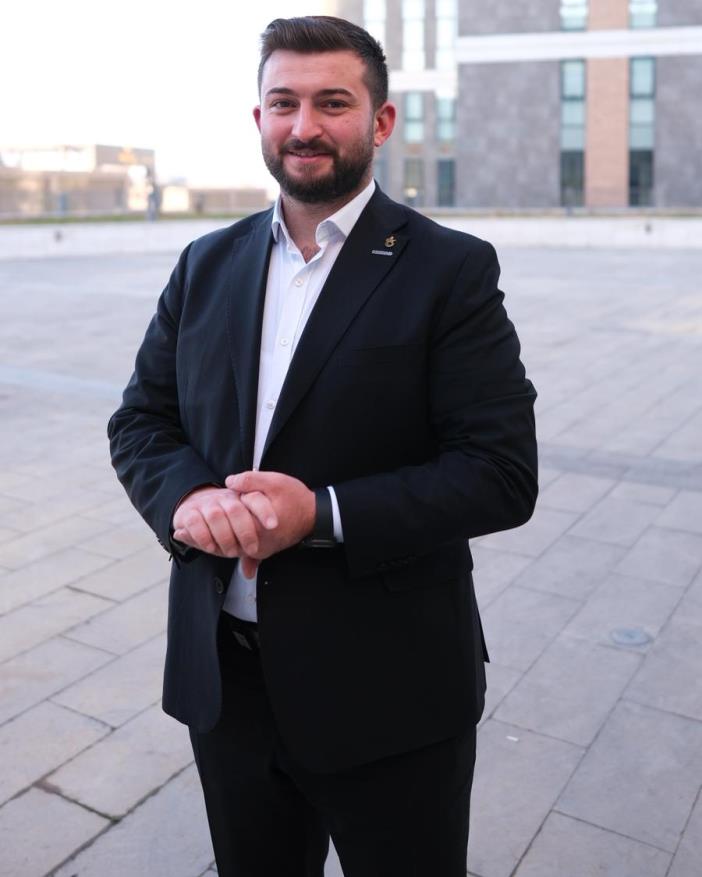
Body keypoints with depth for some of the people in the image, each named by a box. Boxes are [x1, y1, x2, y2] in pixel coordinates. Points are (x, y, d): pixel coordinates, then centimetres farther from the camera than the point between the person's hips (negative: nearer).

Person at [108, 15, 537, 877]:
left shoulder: (450, 271, -9)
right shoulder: (206, 265, 6)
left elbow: (502, 474, -14)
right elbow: (139, 419, 7)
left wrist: (323, 514, -25)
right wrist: (188, 495, -15)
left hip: (385, 689, -4)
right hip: (222, 678, 5)